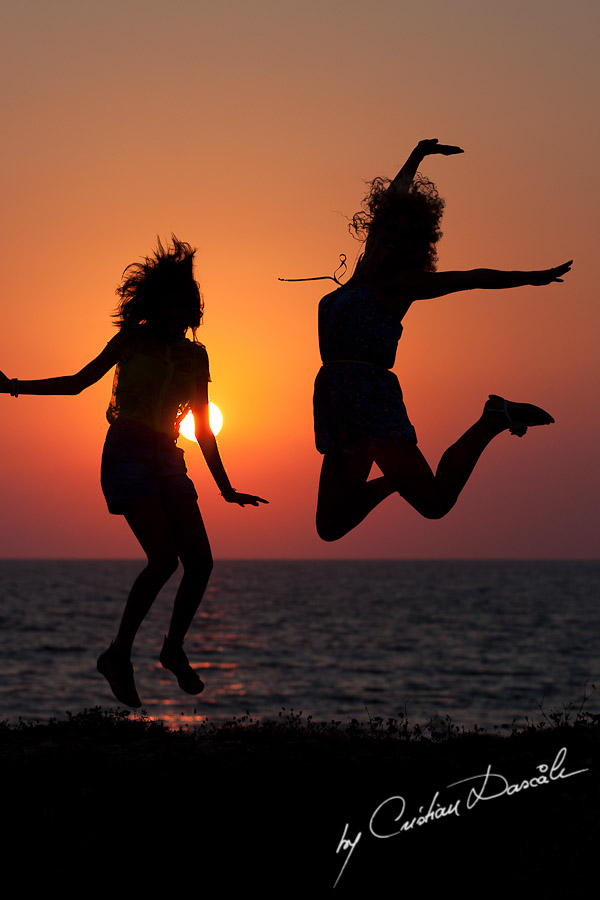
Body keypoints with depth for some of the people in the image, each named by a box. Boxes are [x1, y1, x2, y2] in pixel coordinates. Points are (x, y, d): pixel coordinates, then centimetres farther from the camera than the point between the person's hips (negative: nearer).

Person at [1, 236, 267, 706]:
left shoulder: (194, 355, 10)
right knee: (164, 557, -20)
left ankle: (174, 647, 16)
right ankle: (119, 655, -7)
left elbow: (202, 426, 15)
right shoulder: (132, 340, 0)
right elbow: (79, 381, 8)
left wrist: (225, 487, 16)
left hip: (168, 460, 5)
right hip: (127, 454, -5)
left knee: (200, 561, -6)